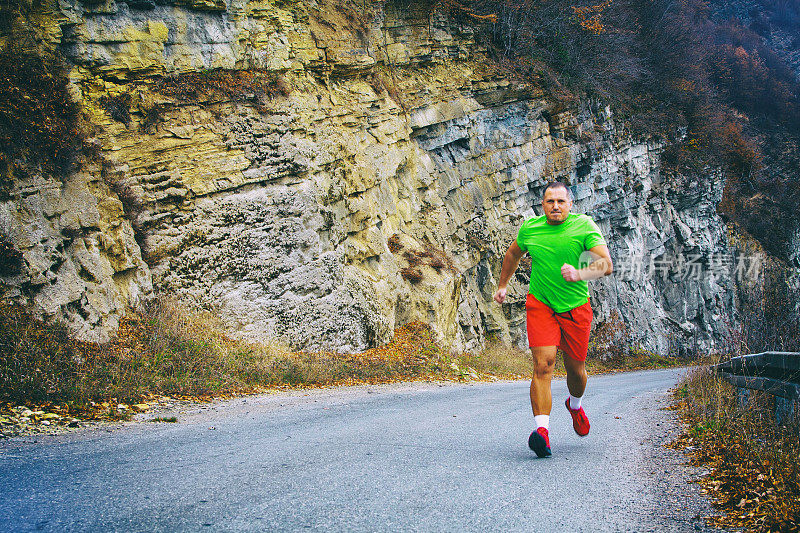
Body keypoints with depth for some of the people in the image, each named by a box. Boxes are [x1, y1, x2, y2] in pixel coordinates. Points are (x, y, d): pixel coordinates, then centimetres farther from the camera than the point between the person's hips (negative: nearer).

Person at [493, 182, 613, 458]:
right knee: (543, 364, -17)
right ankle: (542, 429, -24)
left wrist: (579, 274, -35)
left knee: (575, 367, 12)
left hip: (575, 307, 0)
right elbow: (513, 254, 20)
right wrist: (502, 286, 24)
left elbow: (607, 264, -18)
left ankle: (575, 405, 46)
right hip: (540, 305, 0)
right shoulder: (529, 228, -2)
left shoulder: (584, 226, -10)